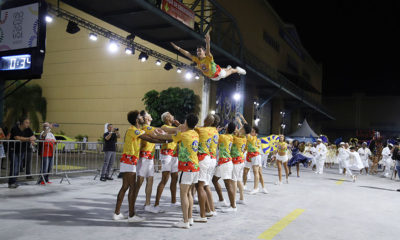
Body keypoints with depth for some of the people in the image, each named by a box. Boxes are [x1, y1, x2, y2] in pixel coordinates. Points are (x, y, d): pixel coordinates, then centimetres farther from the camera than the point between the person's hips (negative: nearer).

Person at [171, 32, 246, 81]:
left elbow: (208, 49, -57)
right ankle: (228, 68, 67)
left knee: (228, 72, 24)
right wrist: (178, 48, -35)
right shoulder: (197, 60, -24)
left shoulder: (208, 58, -38)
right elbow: (187, 54, -27)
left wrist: (207, 42, -76)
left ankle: (237, 69, 52)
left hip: (218, 73, -5)